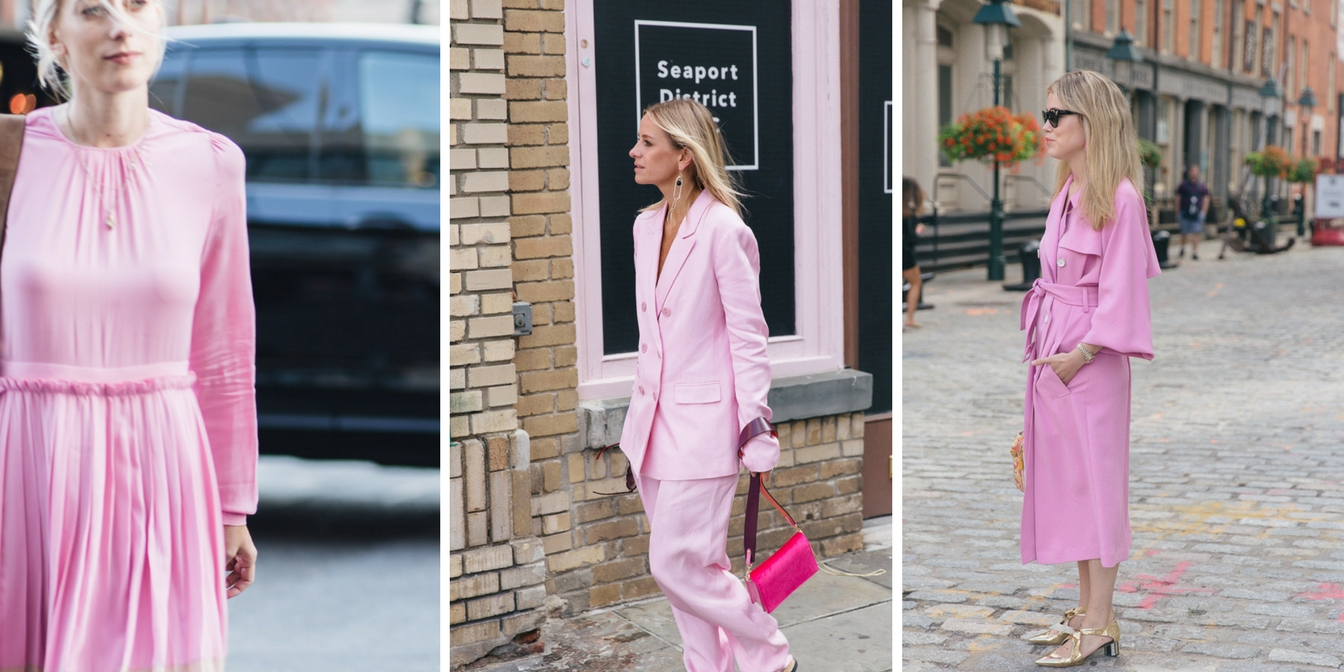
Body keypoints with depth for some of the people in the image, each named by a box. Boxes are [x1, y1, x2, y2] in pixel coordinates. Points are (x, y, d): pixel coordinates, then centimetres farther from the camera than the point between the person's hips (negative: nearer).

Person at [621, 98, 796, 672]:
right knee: (692, 563, 14)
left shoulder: (723, 230, -15)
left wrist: (756, 434, -13)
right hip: (654, 419, 8)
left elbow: (749, 337, -13)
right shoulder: (646, 225, 8)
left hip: (702, 422, -7)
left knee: (675, 566, -6)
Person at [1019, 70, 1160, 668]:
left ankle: (1101, 624, 4)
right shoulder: (1066, 192, 12)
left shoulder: (1120, 197, -14)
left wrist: (1081, 353, -18)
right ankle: (1086, 610, 22)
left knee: (1094, 478, -3)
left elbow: (1121, 292, -16)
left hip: (1092, 358, -9)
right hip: (1052, 351, 9)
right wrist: (1045, 347, 10)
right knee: (1063, 478, 12)